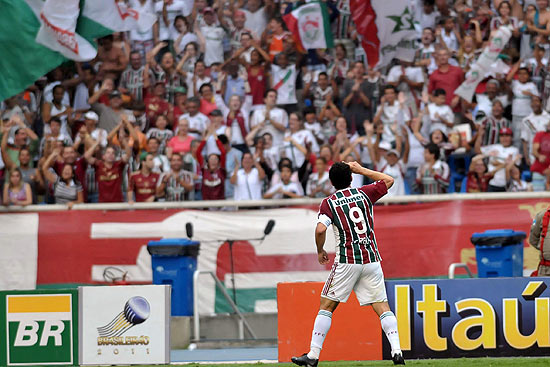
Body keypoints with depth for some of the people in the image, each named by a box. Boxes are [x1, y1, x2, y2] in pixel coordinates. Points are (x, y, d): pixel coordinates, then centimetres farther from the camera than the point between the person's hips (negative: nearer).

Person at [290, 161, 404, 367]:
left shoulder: (329, 203, 0)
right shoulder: (364, 194, 7)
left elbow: (321, 229, -15)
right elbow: (389, 180, 24)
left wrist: (320, 251, 2)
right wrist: (361, 170, 27)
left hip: (347, 261, -2)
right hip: (371, 259, 2)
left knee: (327, 305, 6)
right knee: (382, 306, 2)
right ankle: (396, 350, -14)